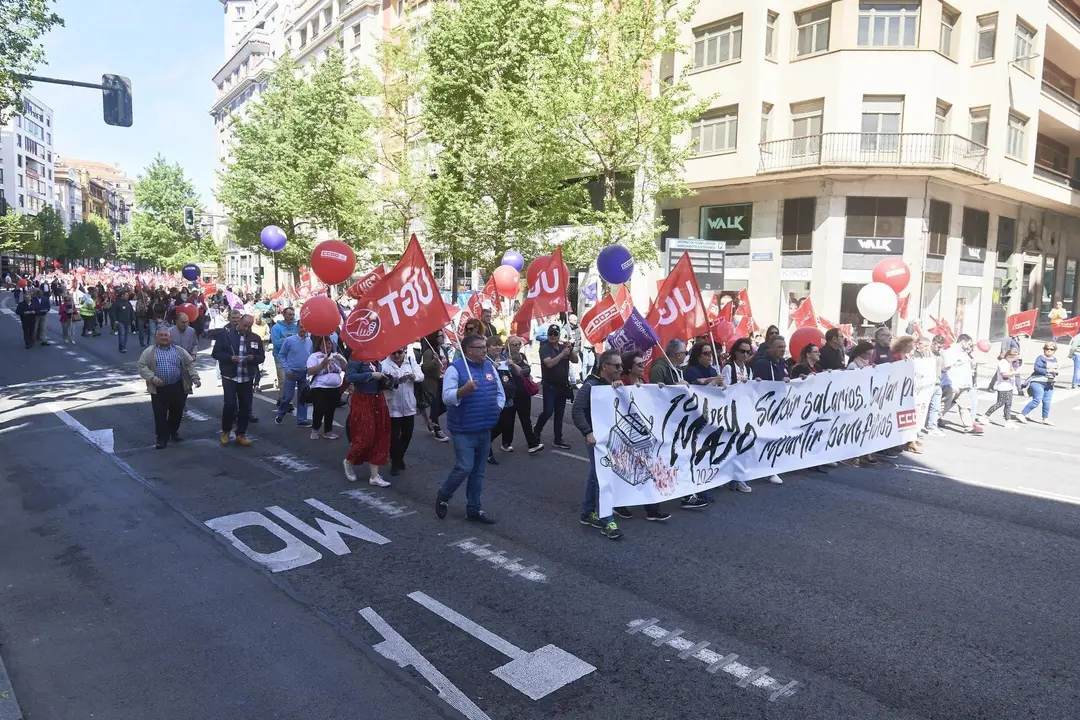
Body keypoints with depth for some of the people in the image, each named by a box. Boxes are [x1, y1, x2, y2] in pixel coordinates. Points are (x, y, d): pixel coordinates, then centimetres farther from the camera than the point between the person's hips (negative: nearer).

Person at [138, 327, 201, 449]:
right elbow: (142, 366, -2)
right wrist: (152, 378, -16)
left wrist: (195, 378, -6)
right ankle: (162, 438, 9)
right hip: (159, 389, -2)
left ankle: (174, 432, 32)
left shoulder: (179, 351, 8)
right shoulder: (149, 352, 3)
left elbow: (190, 364, 6)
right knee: (160, 414, 0)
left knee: (177, 411, 11)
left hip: (177, 388, 2)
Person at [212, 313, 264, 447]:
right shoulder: (226, 334, -3)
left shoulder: (256, 338, 6)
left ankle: (241, 435, 18)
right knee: (229, 404, -9)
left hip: (247, 378, 3)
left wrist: (253, 358, -13)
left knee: (245, 407, 5)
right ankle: (225, 431, 14)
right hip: (229, 377, -3)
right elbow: (216, 353, -4)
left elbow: (262, 357, 9)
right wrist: (230, 358, -20)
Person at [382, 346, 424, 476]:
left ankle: (400, 457, 36)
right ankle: (395, 462, 17)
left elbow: (421, 376, -2)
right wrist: (387, 384, -35)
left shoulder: (411, 360, 3)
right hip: (393, 406, -4)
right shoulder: (384, 364, -9)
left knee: (407, 434, 14)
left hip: (409, 405, 4)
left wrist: (412, 376, -23)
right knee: (394, 436, 1)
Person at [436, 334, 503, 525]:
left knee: (478, 471, 11)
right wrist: (465, 389, -34)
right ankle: (442, 497, 15)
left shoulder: (489, 366, 10)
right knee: (464, 468, -10)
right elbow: (447, 397, -19)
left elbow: (500, 392, 19)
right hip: (464, 429, -6)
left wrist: (497, 409, 6)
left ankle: (474, 509, 21)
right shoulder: (455, 368, -11)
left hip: (485, 429, 7)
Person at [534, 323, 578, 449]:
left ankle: (558, 440, 14)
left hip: (563, 385, 5)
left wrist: (571, 350, -11)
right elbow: (549, 363, -23)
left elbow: (575, 360, 5)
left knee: (559, 414, 8)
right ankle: (535, 431, 17)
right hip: (549, 385, -5)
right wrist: (562, 353, -25)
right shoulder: (544, 348, -8)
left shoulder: (563, 347, 9)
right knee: (548, 412, -9)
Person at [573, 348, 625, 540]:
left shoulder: (616, 385, 13)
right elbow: (577, 410, -21)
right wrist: (587, 433, -28)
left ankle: (588, 514, 26)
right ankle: (606, 522, -4)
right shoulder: (591, 385, -13)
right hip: (597, 438, -8)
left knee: (596, 476, 16)